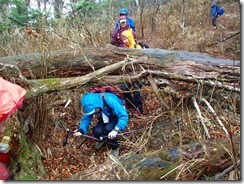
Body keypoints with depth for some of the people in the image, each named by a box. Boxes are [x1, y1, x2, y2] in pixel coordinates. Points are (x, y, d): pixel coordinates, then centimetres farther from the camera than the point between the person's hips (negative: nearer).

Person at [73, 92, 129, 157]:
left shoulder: (110, 100, -39)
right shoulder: (91, 105, -23)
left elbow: (124, 116, -40)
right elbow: (86, 118, -14)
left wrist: (115, 130, -51)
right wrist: (81, 130, -34)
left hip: (118, 116, -4)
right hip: (106, 117, 4)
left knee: (108, 129, -32)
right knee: (97, 131, -22)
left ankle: (115, 147, -3)